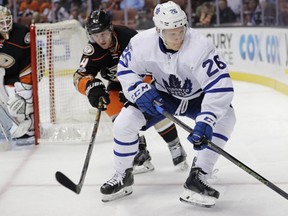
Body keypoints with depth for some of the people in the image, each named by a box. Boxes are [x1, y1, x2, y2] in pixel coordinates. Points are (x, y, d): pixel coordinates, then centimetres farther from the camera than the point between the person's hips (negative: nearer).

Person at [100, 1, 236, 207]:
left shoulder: (200, 46, -35)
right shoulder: (142, 43, -24)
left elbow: (220, 85, -39)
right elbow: (126, 69, -6)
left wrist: (205, 122, -46)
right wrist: (140, 91, -24)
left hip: (196, 97, -2)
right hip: (163, 95, 2)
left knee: (225, 117, -29)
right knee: (124, 121, -17)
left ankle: (197, 178, -20)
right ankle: (123, 176, 7)